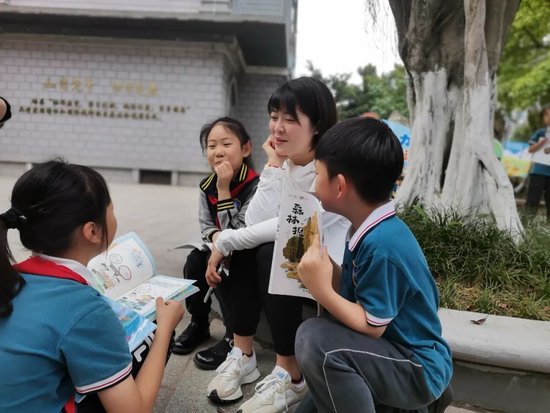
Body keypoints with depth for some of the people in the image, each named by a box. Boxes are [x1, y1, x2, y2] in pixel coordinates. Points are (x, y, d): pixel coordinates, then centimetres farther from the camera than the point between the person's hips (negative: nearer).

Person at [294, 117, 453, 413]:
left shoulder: (381, 245, -30)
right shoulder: (371, 230, -1)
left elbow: (372, 326, -24)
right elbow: (354, 293, 2)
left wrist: (321, 290, -28)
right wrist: (319, 263, -2)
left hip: (419, 368, -9)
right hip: (398, 352, 10)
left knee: (315, 339, -32)